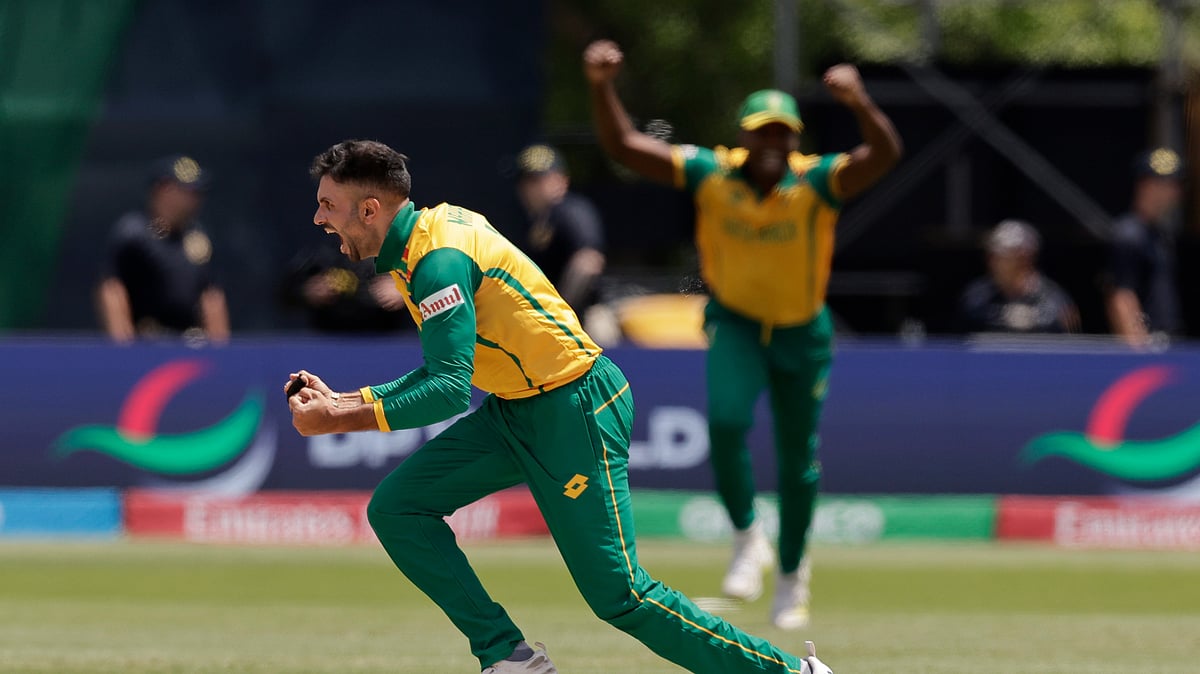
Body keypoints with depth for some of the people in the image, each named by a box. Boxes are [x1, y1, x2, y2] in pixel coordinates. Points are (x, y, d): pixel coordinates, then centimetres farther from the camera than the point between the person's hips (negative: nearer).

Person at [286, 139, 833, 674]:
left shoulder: (438, 260, -22)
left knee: (618, 596, -8)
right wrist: (341, 401, 8)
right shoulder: (432, 228, 9)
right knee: (396, 508, -2)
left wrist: (339, 421, -26)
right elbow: (440, 371, 17)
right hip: (513, 412, 10)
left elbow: (449, 391, -29)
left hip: (574, 414, -10)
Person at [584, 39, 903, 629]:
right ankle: (746, 538, -6)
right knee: (726, 421, -27)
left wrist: (859, 103, -55)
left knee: (797, 459, 9)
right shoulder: (711, 175, -14)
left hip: (802, 333, 0)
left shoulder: (818, 182, -19)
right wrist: (601, 88, -33)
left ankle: (791, 574, 32)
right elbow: (623, 146, -16)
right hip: (735, 323, 0)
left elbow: (885, 155, -36)